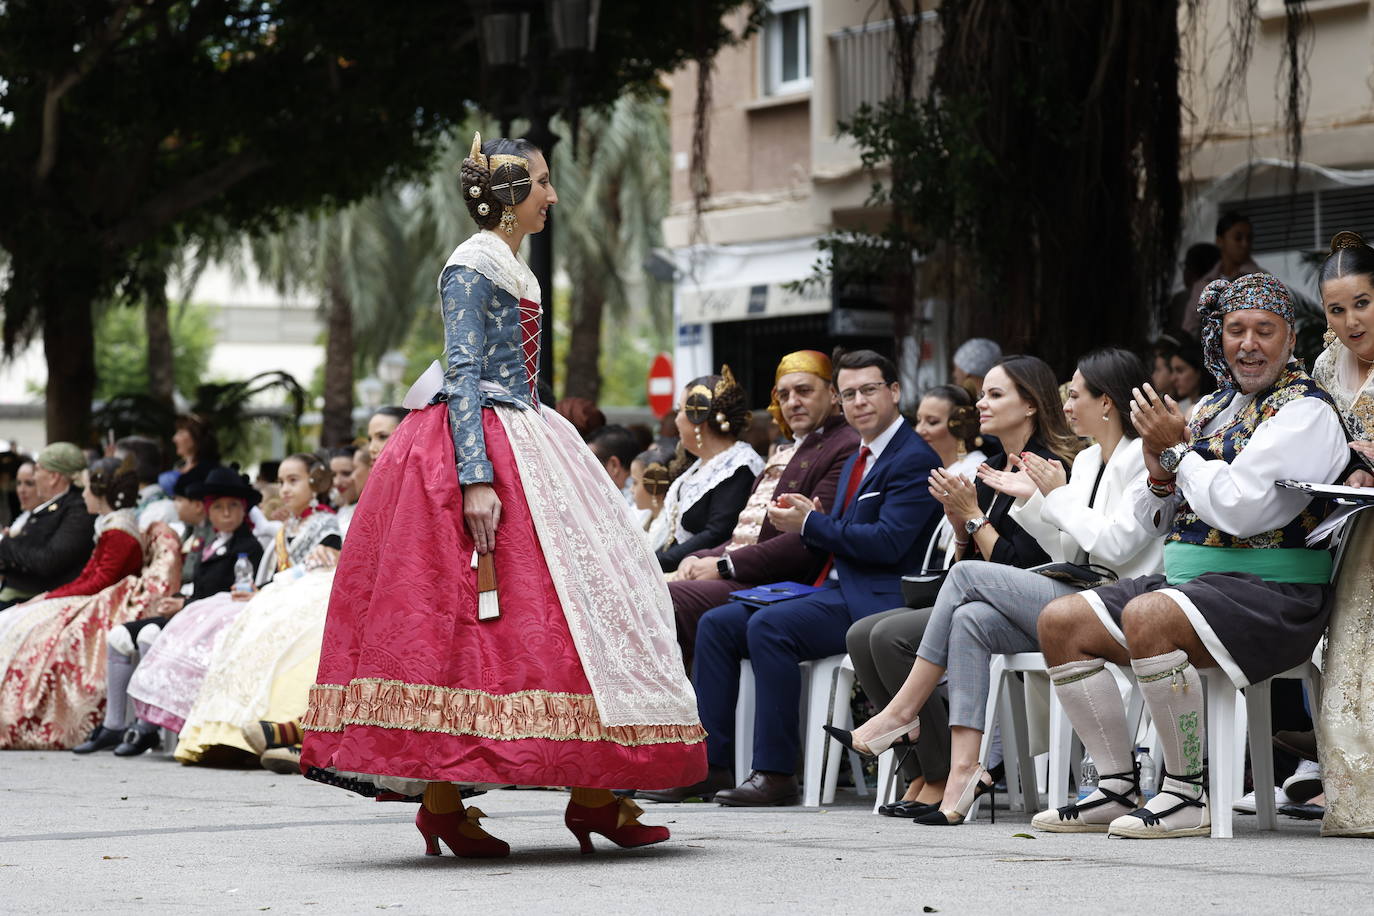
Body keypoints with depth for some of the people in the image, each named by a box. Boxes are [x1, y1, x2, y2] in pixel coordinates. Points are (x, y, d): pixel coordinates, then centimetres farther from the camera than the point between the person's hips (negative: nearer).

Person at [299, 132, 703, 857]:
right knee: (462, 612, -11)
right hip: (480, 443, -10)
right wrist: (476, 480, -24)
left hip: (521, 441, 10)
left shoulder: (512, 267, 20)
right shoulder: (473, 265, -9)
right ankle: (440, 802, -8)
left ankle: (593, 796, 2)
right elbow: (463, 375, -17)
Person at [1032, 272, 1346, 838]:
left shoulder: (1304, 412, -8)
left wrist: (1176, 450, -7)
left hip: (1270, 599, -9)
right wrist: (1161, 474, -2)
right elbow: (1155, 524, 20)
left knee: (1147, 617, -34)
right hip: (1185, 579, 9)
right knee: (1060, 621, -1)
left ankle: (1187, 796, -24)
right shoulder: (1211, 408, 18)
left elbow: (1240, 510, -21)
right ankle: (1117, 788, -1)